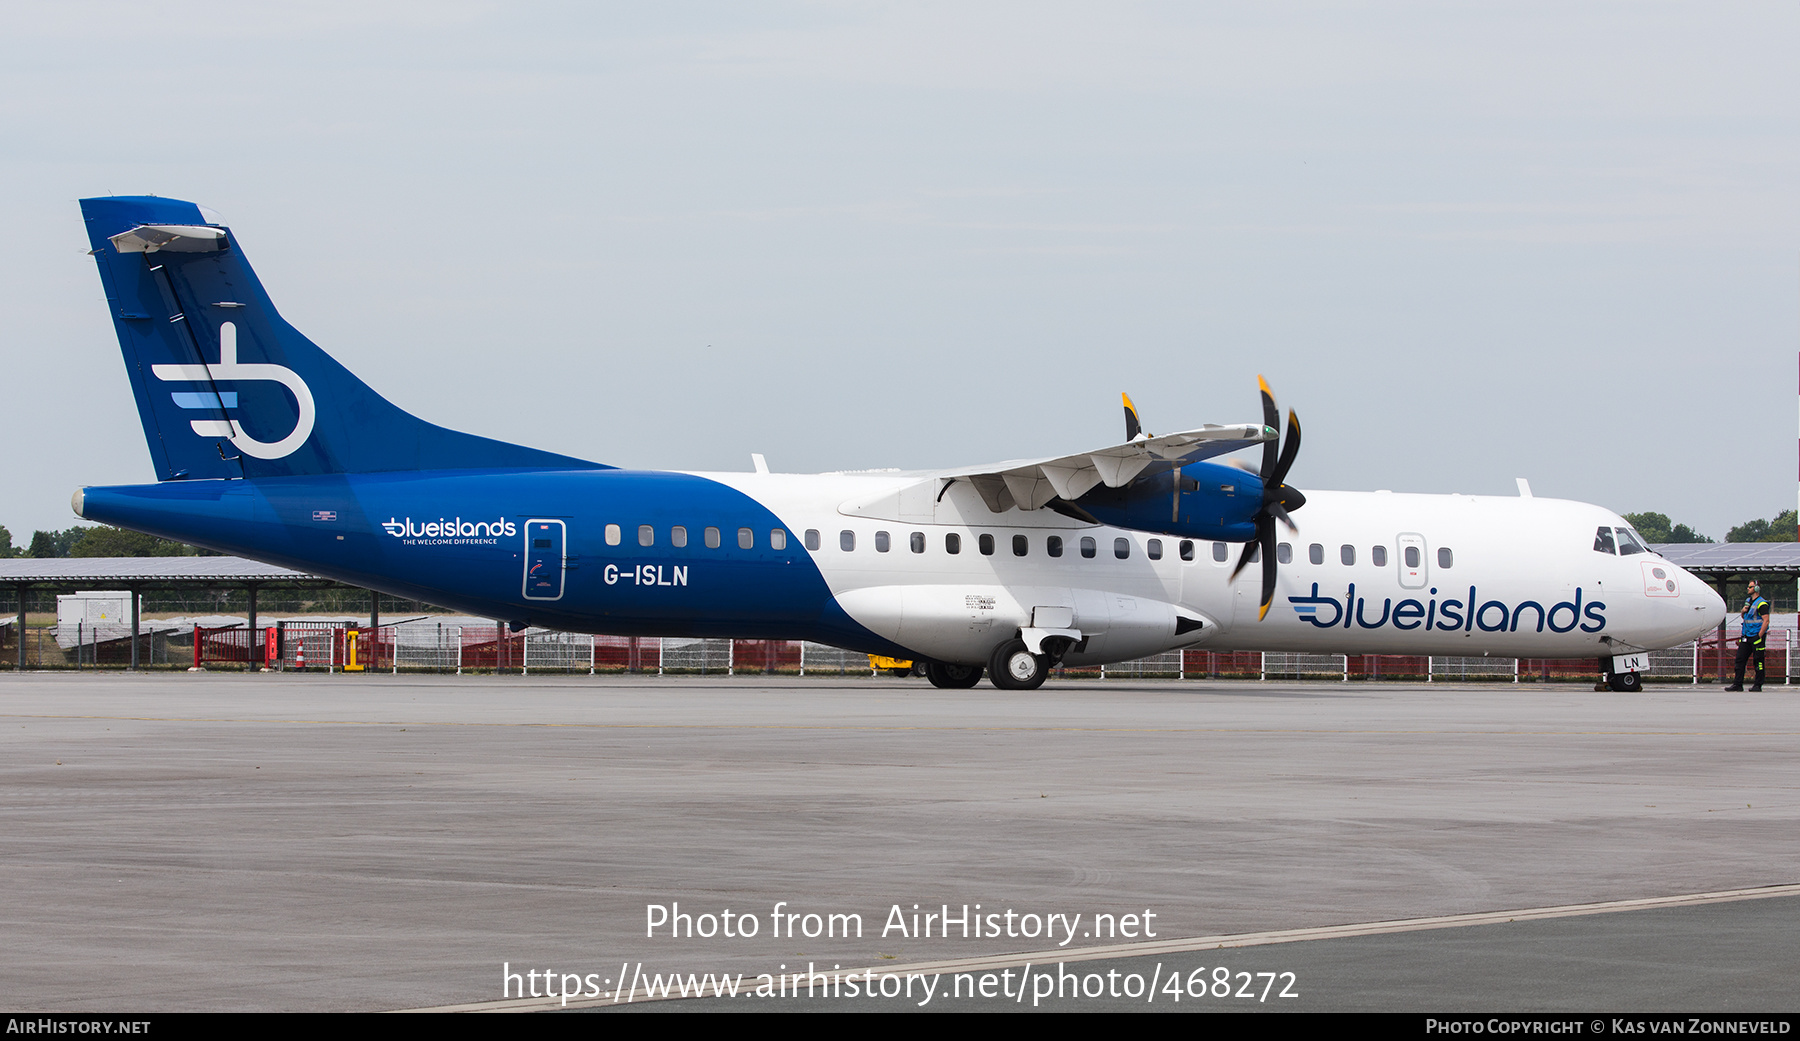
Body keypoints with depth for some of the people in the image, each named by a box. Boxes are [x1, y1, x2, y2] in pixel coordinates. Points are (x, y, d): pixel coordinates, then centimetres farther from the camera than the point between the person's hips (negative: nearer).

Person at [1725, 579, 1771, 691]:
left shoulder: (1761, 604, -11)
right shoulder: (1747, 600, 15)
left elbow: (1766, 621, -16)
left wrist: (1759, 636, -19)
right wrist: (1743, 611, 4)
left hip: (1757, 636, -8)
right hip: (1746, 636, 8)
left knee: (1758, 661, -2)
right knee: (1740, 659, 3)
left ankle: (1758, 685, 3)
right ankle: (1737, 684, 5)